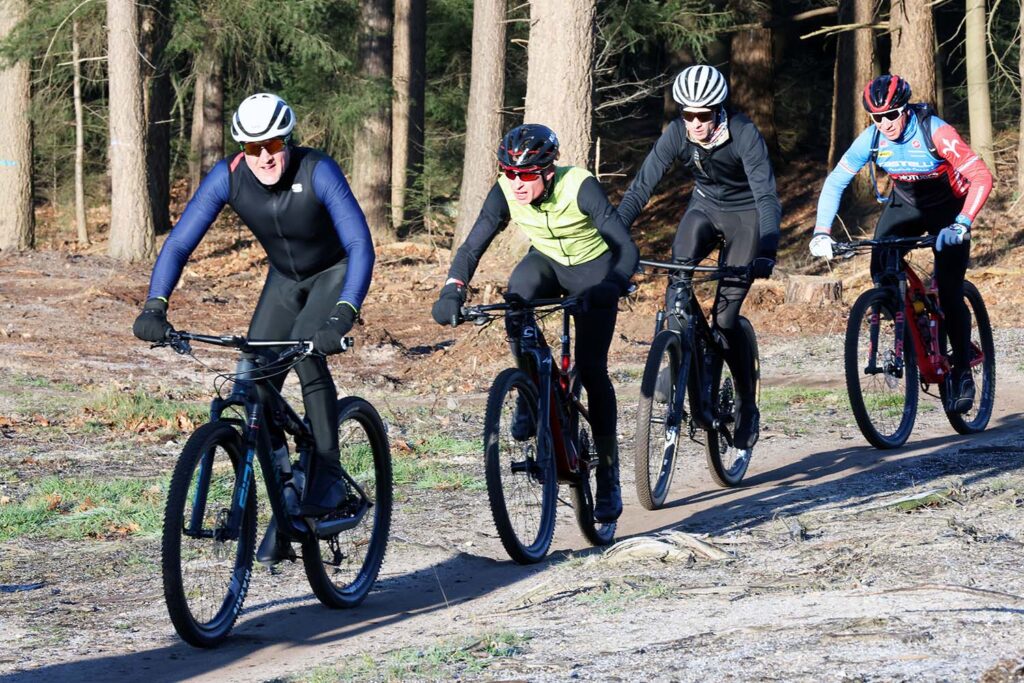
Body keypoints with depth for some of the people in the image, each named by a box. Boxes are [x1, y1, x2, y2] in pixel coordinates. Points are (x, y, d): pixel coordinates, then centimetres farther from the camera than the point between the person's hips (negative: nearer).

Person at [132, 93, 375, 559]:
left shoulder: (317, 172, -33)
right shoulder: (228, 177, -23)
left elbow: (361, 246, -39)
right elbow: (178, 244, -23)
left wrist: (341, 317, -52)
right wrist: (155, 307, -39)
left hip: (336, 272, -4)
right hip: (285, 279, 4)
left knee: (307, 351, -31)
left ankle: (328, 479, -21)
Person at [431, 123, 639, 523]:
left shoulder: (579, 186, -32)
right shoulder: (506, 192, -22)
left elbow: (626, 248, -36)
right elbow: (472, 247, -20)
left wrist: (612, 287, -54)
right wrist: (452, 292, -38)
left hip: (592, 269, -3)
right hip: (546, 262, 3)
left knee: (591, 369, -12)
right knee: (518, 295, -33)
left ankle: (608, 478, 0)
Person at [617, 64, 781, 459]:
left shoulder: (744, 135, -28)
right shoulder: (676, 135, -19)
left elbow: (767, 196, -35)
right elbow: (640, 189, -22)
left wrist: (766, 253, -50)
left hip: (744, 215, -3)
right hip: (705, 208, 3)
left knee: (726, 316, -12)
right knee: (680, 264, -31)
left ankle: (747, 411, 5)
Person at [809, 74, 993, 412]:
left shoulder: (935, 132, -32)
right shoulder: (871, 139, -20)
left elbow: (981, 177, -36)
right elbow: (835, 182, -13)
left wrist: (961, 224, -47)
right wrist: (821, 232, -26)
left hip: (948, 209, -4)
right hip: (905, 204, 4)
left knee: (949, 292, -13)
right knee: (881, 271, -21)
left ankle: (962, 373, 1)